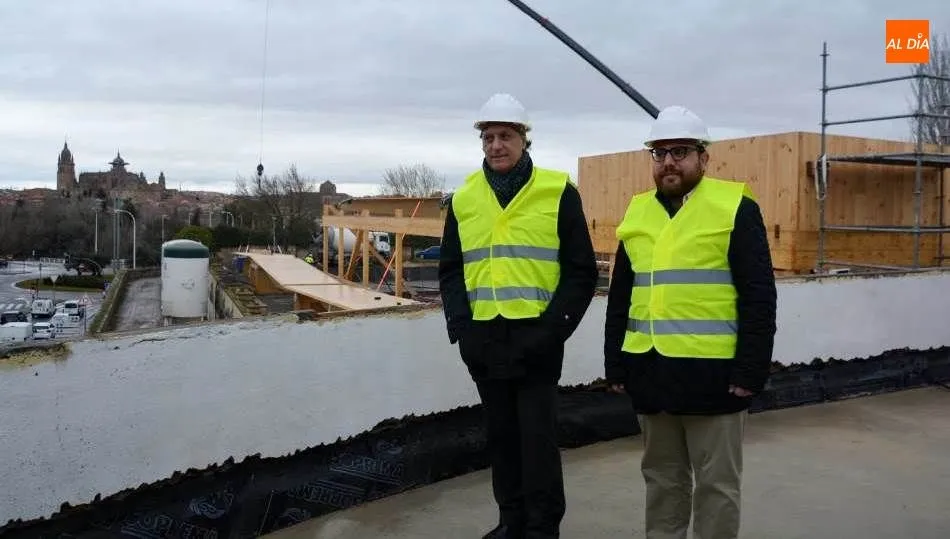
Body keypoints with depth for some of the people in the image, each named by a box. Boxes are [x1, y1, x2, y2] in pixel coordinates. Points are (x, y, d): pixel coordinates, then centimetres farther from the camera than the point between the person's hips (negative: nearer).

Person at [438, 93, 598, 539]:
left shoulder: (558, 193, -1)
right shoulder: (463, 199, 9)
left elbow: (581, 271, -2)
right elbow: (450, 271, 12)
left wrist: (554, 327, -11)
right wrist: (461, 327, 0)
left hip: (535, 338, -4)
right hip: (484, 339, 4)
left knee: (538, 436, 1)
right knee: (500, 435, 13)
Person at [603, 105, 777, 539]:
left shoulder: (735, 208, -5)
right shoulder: (637, 213, 10)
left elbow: (758, 297, -9)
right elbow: (620, 299, 14)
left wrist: (750, 370, -13)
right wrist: (615, 365, 11)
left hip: (710, 372, -5)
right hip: (650, 371, 5)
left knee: (716, 483, 8)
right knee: (661, 477, 17)